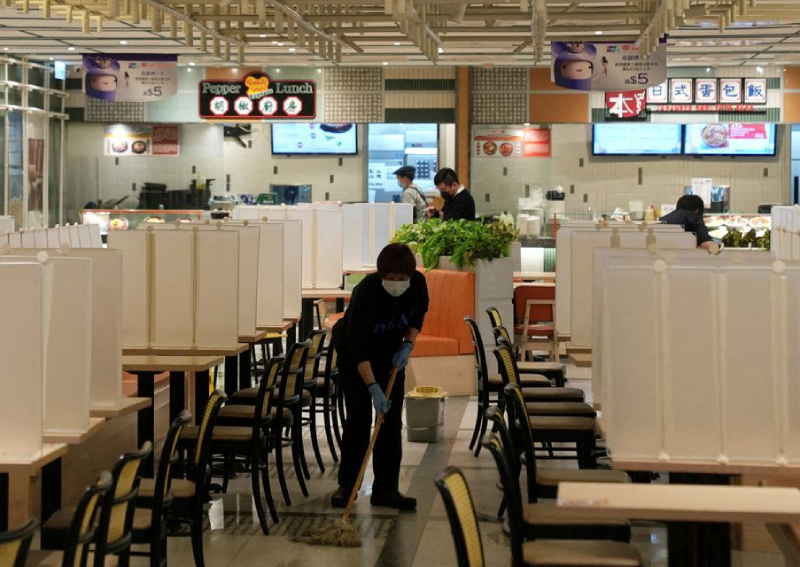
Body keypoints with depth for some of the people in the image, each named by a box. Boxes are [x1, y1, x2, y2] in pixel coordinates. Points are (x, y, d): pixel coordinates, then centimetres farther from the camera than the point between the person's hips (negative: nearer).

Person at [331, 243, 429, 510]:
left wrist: (408, 345, -16)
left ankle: (386, 489, 2)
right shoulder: (366, 291, -35)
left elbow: (418, 316, 1)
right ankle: (346, 486, 7)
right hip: (353, 350, -4)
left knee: (392, 418, -2)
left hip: (390, 350, 4)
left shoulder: (418, 283, -21)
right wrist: (373, 388, -39)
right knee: (358, 416, -6)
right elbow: (358, 346, -34)